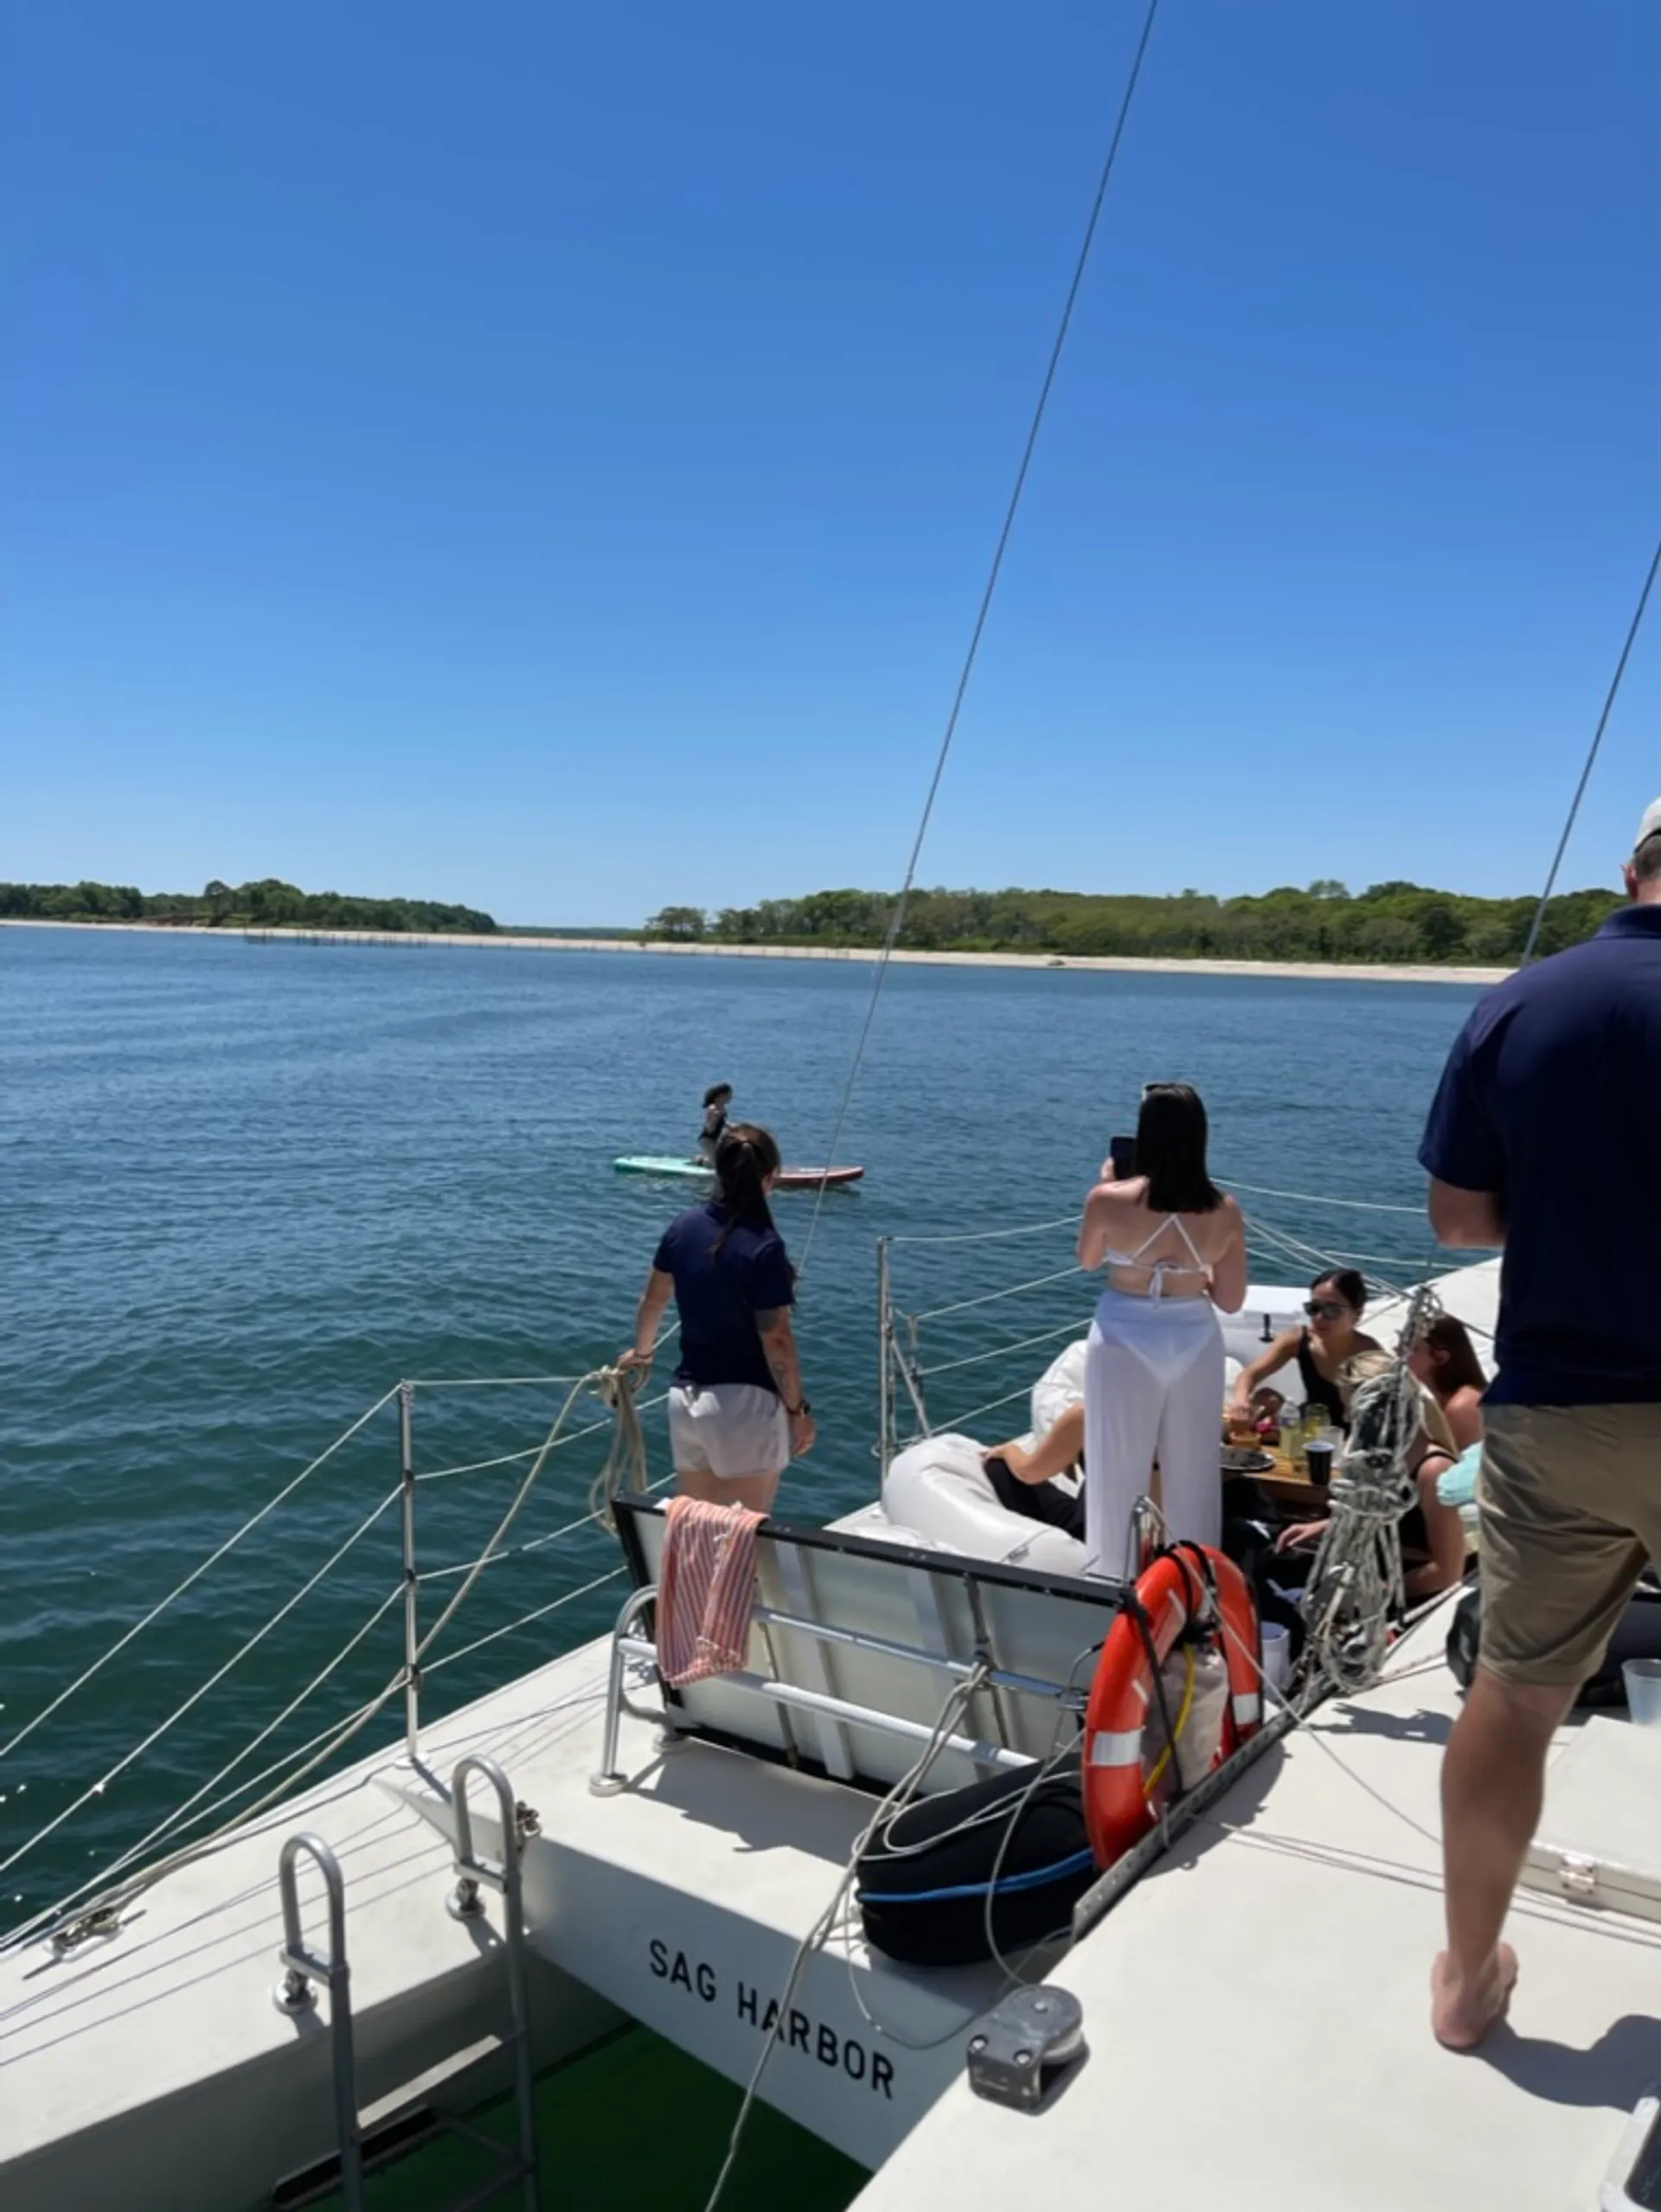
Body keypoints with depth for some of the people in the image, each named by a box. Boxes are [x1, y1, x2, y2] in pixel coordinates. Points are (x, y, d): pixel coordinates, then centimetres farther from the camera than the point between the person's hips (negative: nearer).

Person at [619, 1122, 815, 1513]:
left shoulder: (684, 1226, 2)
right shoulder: (763, 1247, -18)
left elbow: (652, 1300, 16)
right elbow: (776, 1341, -17)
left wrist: (641, 1351, 34)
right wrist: (798, 1408, -5)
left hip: (686, 1398, 6)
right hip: (745, 1403, -6)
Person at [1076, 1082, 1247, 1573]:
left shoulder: (1110, 1200, -16)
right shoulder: (1225, 1212, -9)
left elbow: (1088, 1260, 4)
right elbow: (1231, 1301, -1)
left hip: (1125, 1341, -2)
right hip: (1196, 1342, 2)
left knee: (1117, 1470, 12)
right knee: (1192, 1472, 17)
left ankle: (1109, 1578, 23)